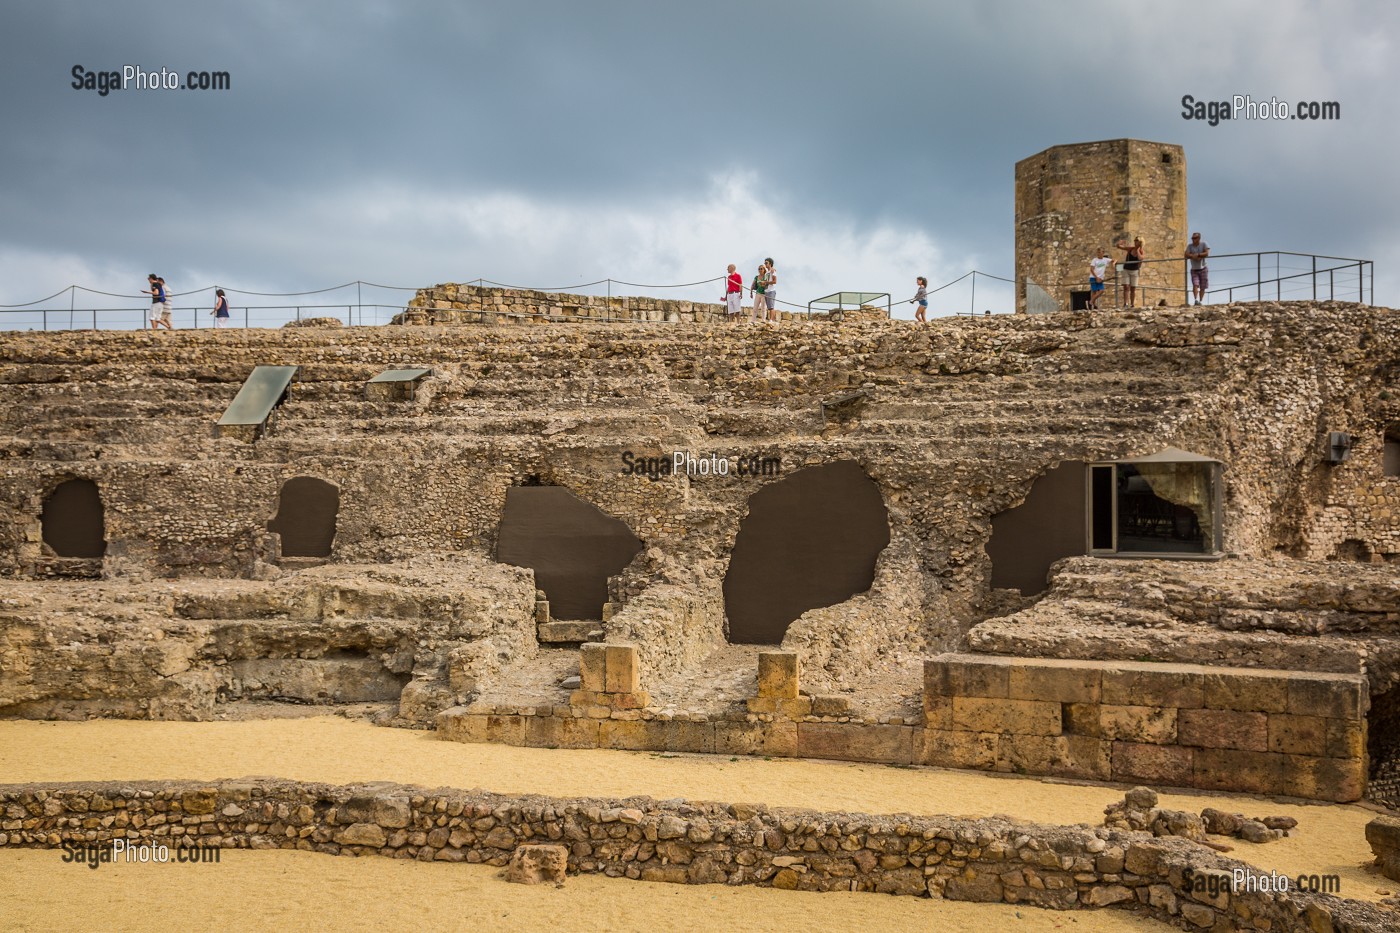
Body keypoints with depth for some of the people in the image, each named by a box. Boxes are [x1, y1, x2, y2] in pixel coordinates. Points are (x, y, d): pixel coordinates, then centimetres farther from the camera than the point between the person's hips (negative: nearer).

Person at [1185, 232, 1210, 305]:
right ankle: (1196, 300, -29)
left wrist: (1197, 255, -21)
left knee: (1202, 287, 2)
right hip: (1194, 270, 0)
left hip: (1203, 269, 0)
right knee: (1195, 285, -17)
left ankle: (1200, 301, 8)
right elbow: (1187, 255, -9)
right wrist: (1194, 257, -25)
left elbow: (1207, 253, -16)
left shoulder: (1204, 244, -4)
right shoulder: (1190, 246, 1)